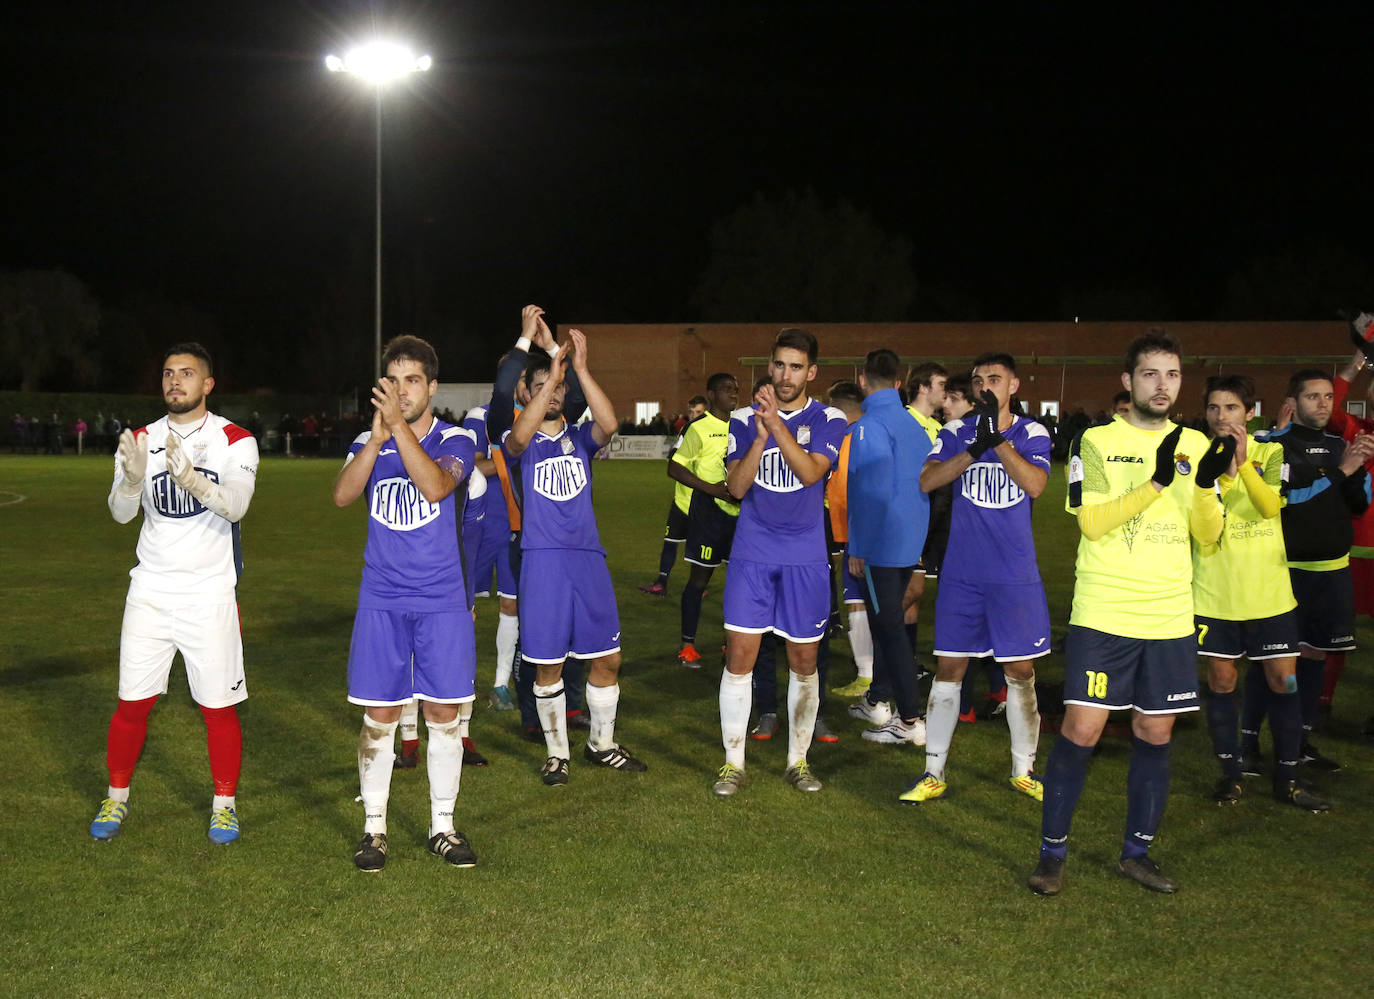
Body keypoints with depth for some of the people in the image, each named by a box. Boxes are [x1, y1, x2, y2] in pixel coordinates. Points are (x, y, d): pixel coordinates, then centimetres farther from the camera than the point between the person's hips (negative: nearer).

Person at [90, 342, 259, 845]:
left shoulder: (234, 441, -3)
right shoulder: (142, 440, 5)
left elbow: (236, 506, -20)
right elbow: (121, 512, -9)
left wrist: (189, 477, -38)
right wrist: (133, 476, -31)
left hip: (210, 595, -2)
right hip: (150, 591, 2)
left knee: (219, 707, 2)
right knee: (132, 704, 4)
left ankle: (224, 804, 19)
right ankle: (116, 800, 22)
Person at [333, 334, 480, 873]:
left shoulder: (454, 440, 0)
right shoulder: (368, 443, 6)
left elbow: (436, 486, -22)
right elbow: (342, 495, -13)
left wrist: (401, 425, -29)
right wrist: (378, 437, -25)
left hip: (442, 601, -1)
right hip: (382, 600, 1)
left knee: (443, 713, 4)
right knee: (379, 717, 3)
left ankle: (443, 827, 18)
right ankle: (374, 828, 16)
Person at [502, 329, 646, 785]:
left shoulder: (580, 437, 10)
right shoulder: (519, 442, 3)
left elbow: (608, 423, -13)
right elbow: (518, 438, -23)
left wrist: (580, 370, -21)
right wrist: (551, 378, -29)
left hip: (588, 558, 3)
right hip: (542, 560, -3)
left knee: (607, 658, 6)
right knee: (549, 665, 2)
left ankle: (601, 744, 25)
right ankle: (557, 753, 17)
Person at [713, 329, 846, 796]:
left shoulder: (827, 419, 0)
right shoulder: (744, 419, 3)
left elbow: (810, 472, -16)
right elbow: (736, 487, -5)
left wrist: (778, 425, -27)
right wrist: (760, 438, -19)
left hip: (805, 558, 0)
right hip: (751, 555, 0)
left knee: (803, 661, 6)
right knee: (739, 656, -3)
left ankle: (798, 760, 21)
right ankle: (733, 762, 9)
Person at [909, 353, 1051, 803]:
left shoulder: (1032, 433, 1)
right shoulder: (957, 432, 3)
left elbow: (1035, 485, -16)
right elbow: (927, 481, -12)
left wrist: (998, 437, -21)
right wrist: (975, 449, -23)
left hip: (1016, 576, 0)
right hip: (962, 574, 0)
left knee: (1021, 671, 6)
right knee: (949, 667, 2)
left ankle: (1023, 770, 21)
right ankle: (933, 772, 11)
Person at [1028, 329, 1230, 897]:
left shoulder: (1194, 444, 10)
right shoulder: (1097, 440, -1)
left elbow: (1208, 536, 7)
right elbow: (1091, 522, -13)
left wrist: (1205, 486, -12)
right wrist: (1157, 482, -21)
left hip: (1170, 618, 4)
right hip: (1102, 614, -4)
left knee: (1155, 734, 8)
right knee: (1081, 729, -6)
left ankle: (1137, 851, 23)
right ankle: (1052, 852, 8)